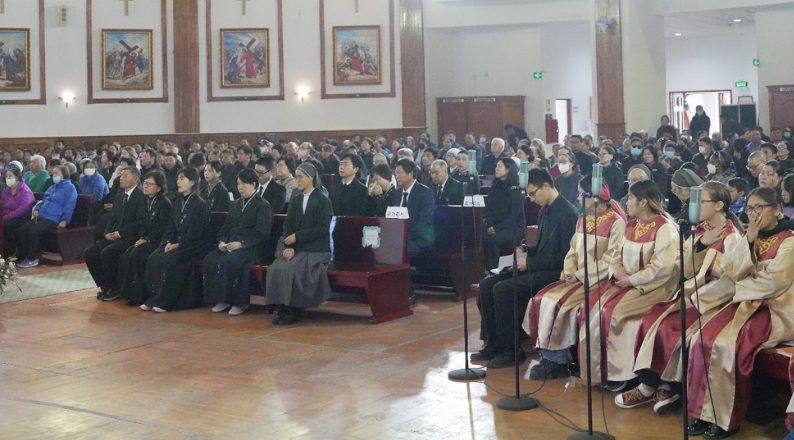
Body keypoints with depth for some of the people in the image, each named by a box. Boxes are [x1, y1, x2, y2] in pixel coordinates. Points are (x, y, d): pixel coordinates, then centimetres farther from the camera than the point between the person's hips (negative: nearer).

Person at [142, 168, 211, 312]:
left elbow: (196, 232, -14)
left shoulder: (200, 205, -8)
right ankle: (154, 298, -13)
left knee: (168, 260, -29)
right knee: (153, 259, -18)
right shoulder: (177, 204, 16)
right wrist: (168, 242, -4)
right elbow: (171, 227, 15)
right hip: (175, 243, 7)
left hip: (194, 245, -7)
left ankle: (165, 301, -20)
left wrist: (178, 244, -18)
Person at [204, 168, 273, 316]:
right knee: (210, 260, -23)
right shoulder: (235, 205, 23)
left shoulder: (263, 205, 0)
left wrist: (241, 243, -19)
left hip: (252, 248, -6)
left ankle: (239, 302, -22)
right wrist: (222, 241, -1)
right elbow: (225, 227, 20)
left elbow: (261, 233, -9)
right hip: (230, 246, 6)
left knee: (229, 261, -35)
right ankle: (221, 299, -15)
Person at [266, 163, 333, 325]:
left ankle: (294, 311, -14)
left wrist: (297, 237, -15)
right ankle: (283, 310, -16)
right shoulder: (296, 199, 16)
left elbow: (322, 228, -12)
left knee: (290, 269, -29)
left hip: (316, 251, -5)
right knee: (276, 268, -22)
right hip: (296, 248, 5)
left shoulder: (323, 200, -2)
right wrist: (289, 246, -9)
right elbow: (288, 225, 9)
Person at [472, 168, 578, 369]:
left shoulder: (567, 213, -15)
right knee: (486, 285, -3)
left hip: (555, 272, -10)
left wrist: (530, 262, -17)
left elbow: (565, 257, -19)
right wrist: (525, 252, 6)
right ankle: (493, 344, 2)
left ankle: (510, 350, -12)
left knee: (503, 289, -24)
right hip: (537, 268, 10)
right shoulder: (545, 210, 14)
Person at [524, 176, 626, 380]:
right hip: (579, 278, 8)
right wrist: (569, 272, -3)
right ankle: (549, 358, -14)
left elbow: (611, 260, -14)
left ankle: (556, 362, -13)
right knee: (541, 299, -13)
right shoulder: (583, 220, 16)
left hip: (599, 280, -7)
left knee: (560, 303, -26)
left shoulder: (616, 222, -8)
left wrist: (580, 276, -16)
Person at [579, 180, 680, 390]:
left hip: (652, 286, -8)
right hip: (627, 282, 8)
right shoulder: (632, 225, 14)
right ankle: (595, 368, -5)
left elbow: (662, 268, -21)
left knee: (612, 311, -25)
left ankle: (618, 372, -11)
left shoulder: (665, 227, -12)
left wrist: (631, 280, -17)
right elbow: (617, 255, 18)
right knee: (591, 304, -10)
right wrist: (618, 270, -5)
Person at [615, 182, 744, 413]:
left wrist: (694, 297, -15)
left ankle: (651, 386, -5)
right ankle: (651, 384, -13)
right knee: (651, 318, -14)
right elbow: (687, 273, 6)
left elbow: (728, 282, -15)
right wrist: (695, 244, -9)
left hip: (714, 302, -7)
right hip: (693, 296, 7)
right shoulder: (700, 230, 11)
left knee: (670, 326, -22)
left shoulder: (732, 238, -10)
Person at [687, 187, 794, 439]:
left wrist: (739, 288, -5)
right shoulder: (751, 237, 14)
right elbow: (737, 273, 2)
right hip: (747, 303, 7)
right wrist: (749, 241, -9)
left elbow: (773, 283, -17)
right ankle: (705, 411, -15)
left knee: (726, 345, -28)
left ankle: (727, 418, -16)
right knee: (703, 340, -17)